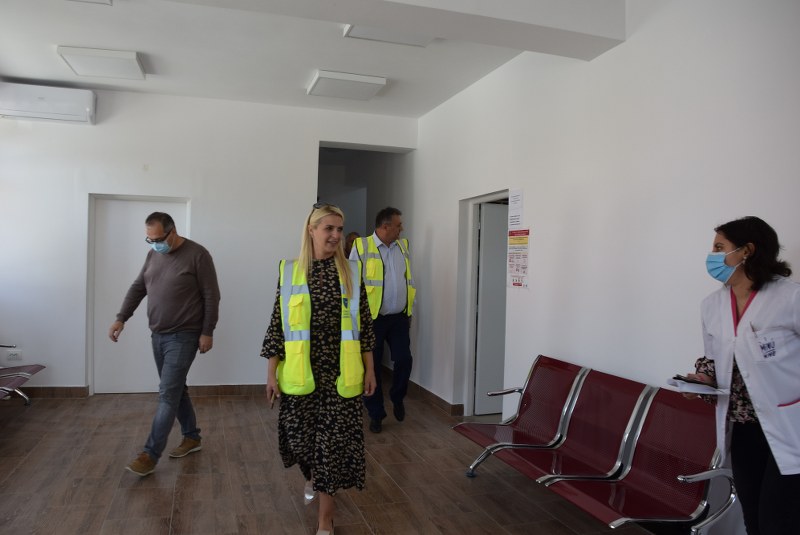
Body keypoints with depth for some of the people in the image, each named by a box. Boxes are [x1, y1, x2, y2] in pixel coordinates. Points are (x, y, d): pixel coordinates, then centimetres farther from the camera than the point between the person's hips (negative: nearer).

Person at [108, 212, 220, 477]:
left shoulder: (197, 255, -14)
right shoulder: (153, 254, 7)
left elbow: (211, 296, -12)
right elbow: (137, 288, 13)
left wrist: (207, 332, -13)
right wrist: (121, 318, 1)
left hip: (183, 337, -7)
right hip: (158, 335, 8)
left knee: (168, 394, -6)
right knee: (176, 390, 15)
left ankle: (150, 454, 0)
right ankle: (192, 437, 30)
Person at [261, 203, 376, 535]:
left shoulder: (351, 272, 1)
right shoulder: (290, 272, -1)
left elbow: (364, 324, 4)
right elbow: (278, 324, 0)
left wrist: (369, 369, 3)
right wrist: (271, 372, -1)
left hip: (341, 372, 0)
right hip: (301, 372, 0)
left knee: (335, 439, 3)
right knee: (300, 434, 12)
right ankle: (313, 475, 48)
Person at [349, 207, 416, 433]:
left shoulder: (403, 246, 8)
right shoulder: (361, 247, -8)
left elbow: (409, 281, 14)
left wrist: (409, 312, 13)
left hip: (399, 318, 4)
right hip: (372, 319, -4)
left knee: (404, 360, -3)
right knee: (372, 367, 5)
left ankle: (397, 398, 26)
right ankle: (376, 414, 21)